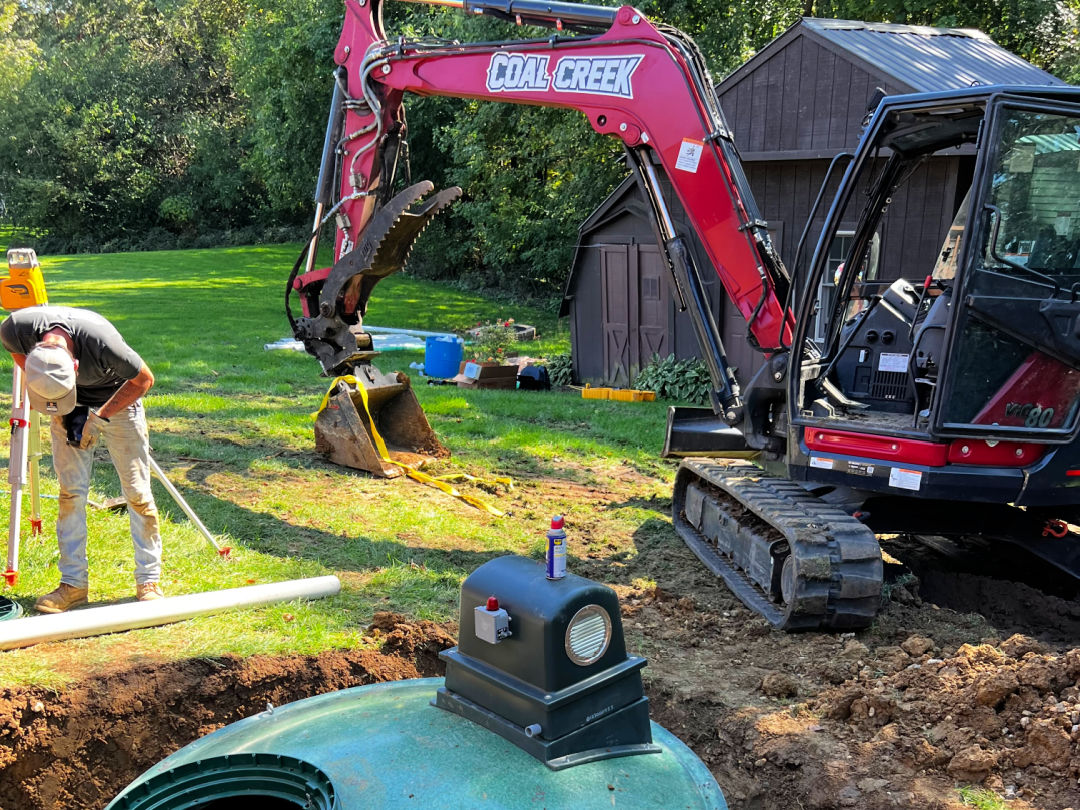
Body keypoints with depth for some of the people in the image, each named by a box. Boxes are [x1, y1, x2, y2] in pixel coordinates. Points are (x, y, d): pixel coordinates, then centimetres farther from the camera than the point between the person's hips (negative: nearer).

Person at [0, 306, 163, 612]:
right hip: (71, 413, 3)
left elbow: (144, 380, -19)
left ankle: (149, 580, 7)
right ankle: (74, 583, 10)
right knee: (71, 491, 0)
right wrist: (61, 409, -11)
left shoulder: (103, 342, -40)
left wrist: (99, 417, -22)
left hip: (118, 402, -3)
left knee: (137, 491, -3)